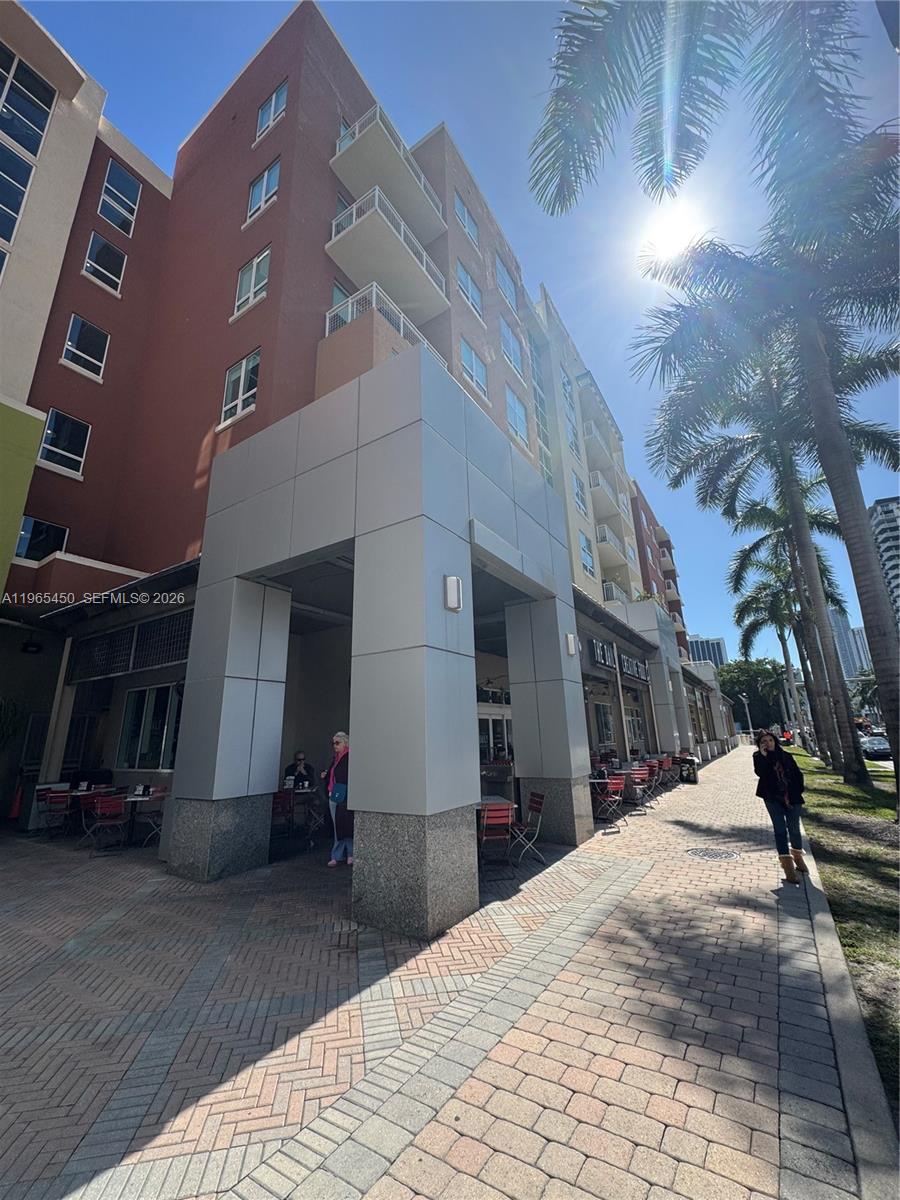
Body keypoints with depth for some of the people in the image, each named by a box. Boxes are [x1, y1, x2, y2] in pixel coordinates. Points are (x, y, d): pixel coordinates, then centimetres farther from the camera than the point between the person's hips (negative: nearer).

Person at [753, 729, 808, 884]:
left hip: (791, 797, 2)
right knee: (780, 829, -6)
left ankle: (798, 857, 34)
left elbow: (798, 774, 6)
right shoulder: (759, 757, -2)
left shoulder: (786, 756, 3)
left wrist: (796, 793, -3)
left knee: (794, 829, 9)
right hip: (773, 798, -2)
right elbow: (760, 773, -19)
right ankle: (788, 866, -6)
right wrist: (763, 755, -23)